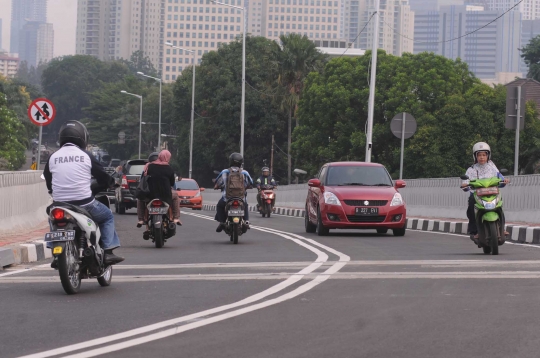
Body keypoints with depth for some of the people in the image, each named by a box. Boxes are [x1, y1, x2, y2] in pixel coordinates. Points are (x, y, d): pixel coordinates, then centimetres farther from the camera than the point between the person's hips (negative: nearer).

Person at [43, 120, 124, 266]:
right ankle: (108, 251, 7)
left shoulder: (53, 157, 4)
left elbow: (48, 183, 14)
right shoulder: (85, 156, -3)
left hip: (60, 204, 3)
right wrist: (111, 182, 26)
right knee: (107, 217, 20)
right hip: (84, 203, -3)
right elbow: (102, 177, 4)